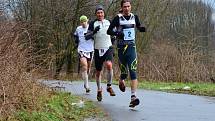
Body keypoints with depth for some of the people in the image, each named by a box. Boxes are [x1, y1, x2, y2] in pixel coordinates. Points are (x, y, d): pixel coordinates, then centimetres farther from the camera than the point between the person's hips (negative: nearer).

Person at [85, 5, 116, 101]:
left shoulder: (108, 22, 7)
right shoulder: (93, 24, -1)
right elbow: (87, 37, -9)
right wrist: (94, 32, -24)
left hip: (108, 48, 0)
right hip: (98, 50, 0)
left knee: (109, 65, -27)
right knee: (98, 72, 8)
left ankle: (109, 86, -10)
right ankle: (99, 90, 30)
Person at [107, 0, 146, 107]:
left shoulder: (134, 17, 6)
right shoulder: (118, 18, -4)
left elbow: (139, 27, 23)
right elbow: (109, 31, -4)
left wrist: (142, 28, 0)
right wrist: (117, 33, -23)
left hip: (131, 47, 2)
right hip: (121, 48, -2)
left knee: (133, 72, -12)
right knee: (124, 72, 5)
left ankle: (133, 96, -18)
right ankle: (121, 81, 44)